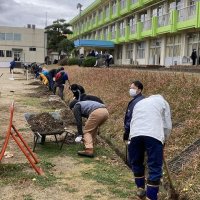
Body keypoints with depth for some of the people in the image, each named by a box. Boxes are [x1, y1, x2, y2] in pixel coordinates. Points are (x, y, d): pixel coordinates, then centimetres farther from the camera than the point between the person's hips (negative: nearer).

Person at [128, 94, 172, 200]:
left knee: (136, 163, 22)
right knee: (155, 168, 3)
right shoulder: (162, 101, 26)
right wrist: (164, 140, 34)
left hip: (135, 134, 4)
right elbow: (167, 125, 19)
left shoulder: (139, 103, 36)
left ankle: (140, 189, 35)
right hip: (154, 135, -3)